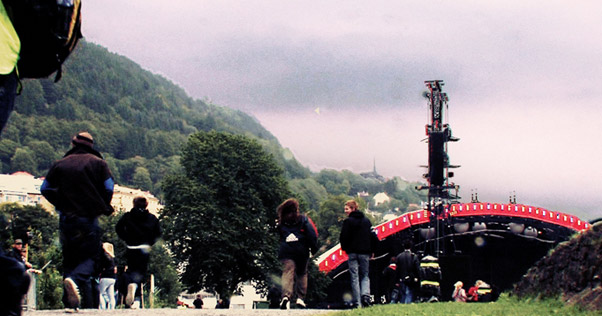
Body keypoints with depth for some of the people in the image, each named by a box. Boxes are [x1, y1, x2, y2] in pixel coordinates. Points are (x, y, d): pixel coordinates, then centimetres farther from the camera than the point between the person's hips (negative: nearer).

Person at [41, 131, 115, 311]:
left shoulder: (60, 164, 9)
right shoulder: (98, 163, 3)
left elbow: (45, 189, 7)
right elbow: (109, 188, -4)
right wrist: (104, 208, 12)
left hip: (66, 219, 3)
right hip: (89, 218, -3)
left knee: (69, 258, 11)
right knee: (91, 256, 0)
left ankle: (70, 302, 2)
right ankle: (75, 279, -31)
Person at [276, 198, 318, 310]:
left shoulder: (281, 222, 12)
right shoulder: (303, 219, 4)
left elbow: (278, 236, 16)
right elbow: (312, 235, -2)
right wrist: (314, 248, 2)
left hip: (285, 252, 1)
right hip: (302, 252, -1)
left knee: (287, 273, -10)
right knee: (302, 274, 14)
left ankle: (286, 296, -33)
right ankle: (300, 298, 6)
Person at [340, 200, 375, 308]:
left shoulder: (348, 221, -6)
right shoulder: (366, 220, 10)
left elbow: (344, 237, -9)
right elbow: (372, 236, 11)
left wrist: (345, 248, 9)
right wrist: (372, 251, 19)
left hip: (352, 252, -3)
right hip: (365, 252, 3)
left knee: (354, 277, 0)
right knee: (365, 276, 10)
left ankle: (357, 302, -4)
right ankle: (365, 295, -15)